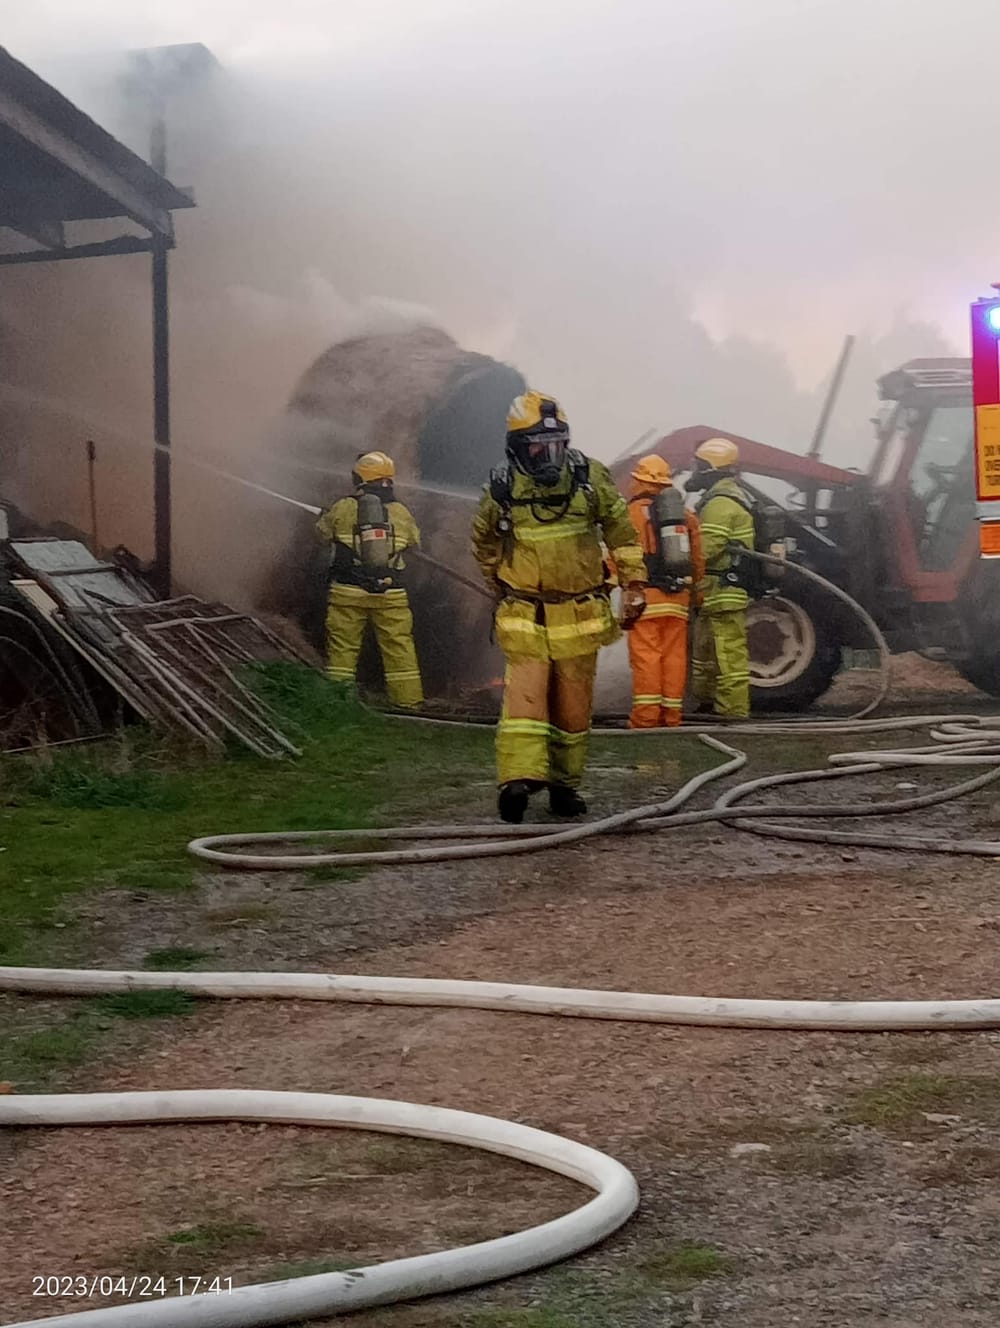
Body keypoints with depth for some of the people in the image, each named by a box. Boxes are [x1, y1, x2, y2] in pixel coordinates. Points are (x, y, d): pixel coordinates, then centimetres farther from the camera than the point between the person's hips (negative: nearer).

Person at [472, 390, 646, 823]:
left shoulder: (590, 477, -5)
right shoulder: (502, 489, -6)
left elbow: (620, 529, 4)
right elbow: (484, 540, 13)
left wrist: (634, 584, 0)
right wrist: (499, 587, 19)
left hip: (580, 616, 2)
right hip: (525, 616, -2)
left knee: (574, 704, 7)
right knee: (524, 696, -14)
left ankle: (564, 783, 17)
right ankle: (518, 778, -23)